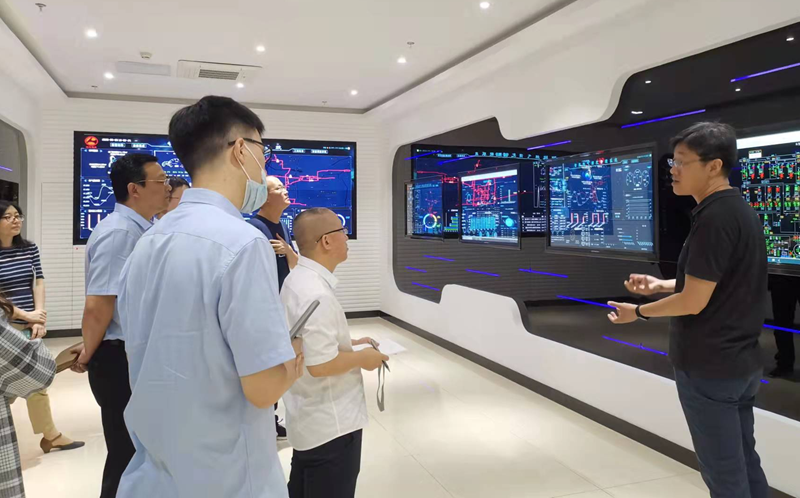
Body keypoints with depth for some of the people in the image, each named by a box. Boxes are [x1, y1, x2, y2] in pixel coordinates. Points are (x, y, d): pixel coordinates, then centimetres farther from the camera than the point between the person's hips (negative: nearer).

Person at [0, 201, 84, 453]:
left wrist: (39, 318, -7)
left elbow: (38, 282, 3)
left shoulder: (30, 248, 5)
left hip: (29, 326, 5)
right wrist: (25, 315, -15)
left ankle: (50, 435, 25)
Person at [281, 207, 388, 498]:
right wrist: (362, 358, -15)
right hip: (330, 425, -10)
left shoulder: (297, 279, 3)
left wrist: (350, 344, 10)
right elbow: (320, 365, -30)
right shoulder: (317, 294, -28)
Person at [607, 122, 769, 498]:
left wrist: (638, 312, -6)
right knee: (743, 462, 19)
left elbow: (693, 302, -21)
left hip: (709, 366, -9)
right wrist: (662, 285, 11)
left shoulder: (714, 217, -22)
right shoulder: (741, 211, 8)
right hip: (740, 361, 9)